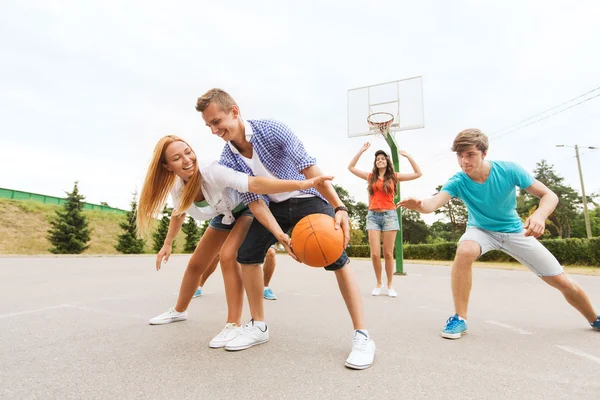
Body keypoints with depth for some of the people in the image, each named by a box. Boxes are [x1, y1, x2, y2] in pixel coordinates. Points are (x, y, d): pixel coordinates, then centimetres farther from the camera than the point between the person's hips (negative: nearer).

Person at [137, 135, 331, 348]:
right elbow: (178, 213, 6)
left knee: (227, 256, -28)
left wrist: (301, 184, -64)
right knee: (195, 265, 13)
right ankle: (179, 311, 39)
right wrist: (168, 243, 13)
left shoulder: (213, 172, -37)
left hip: (248, 210, -6)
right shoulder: (177, 189, -17)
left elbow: (254, 183, -52)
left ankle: (234, 325, -15)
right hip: (223, 216, 7)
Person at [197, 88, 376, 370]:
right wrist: (279, 234, -29)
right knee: (246, 254, -7)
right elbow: (253, 201, -14)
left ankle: (362, 336, -12)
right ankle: (258, 326, 9)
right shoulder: (228, 160, -11)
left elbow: (309, 168, -28)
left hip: (308, 198, -4)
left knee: (336, 258, -20)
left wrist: (339, 208, -38)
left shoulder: (270, 130, -24)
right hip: (274, 205, 5)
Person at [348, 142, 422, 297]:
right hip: (373, 215, 1)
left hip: (389, 215, -1)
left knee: (388, 253, 1)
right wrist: (361, 151, 6)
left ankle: (390, 285, 14)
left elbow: (418, 174, 6)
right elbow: (351, 167, 9)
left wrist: (408, 156, 2)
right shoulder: (370, 176, 10)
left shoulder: (394, 176, 8)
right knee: (375, 254, -5)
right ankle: (378, 283, 15)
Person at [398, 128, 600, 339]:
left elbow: (549, 195, -18)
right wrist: (420, 204, -68)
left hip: (515, 231, 2)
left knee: (563, 283, 3)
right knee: (464, 251, -37)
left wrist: (539, 215, -41)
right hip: (481, 230, -1)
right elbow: (435, 202, -43)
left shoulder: (509, 170, -23)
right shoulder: (457, 182, -25)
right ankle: (459, 318, -23)